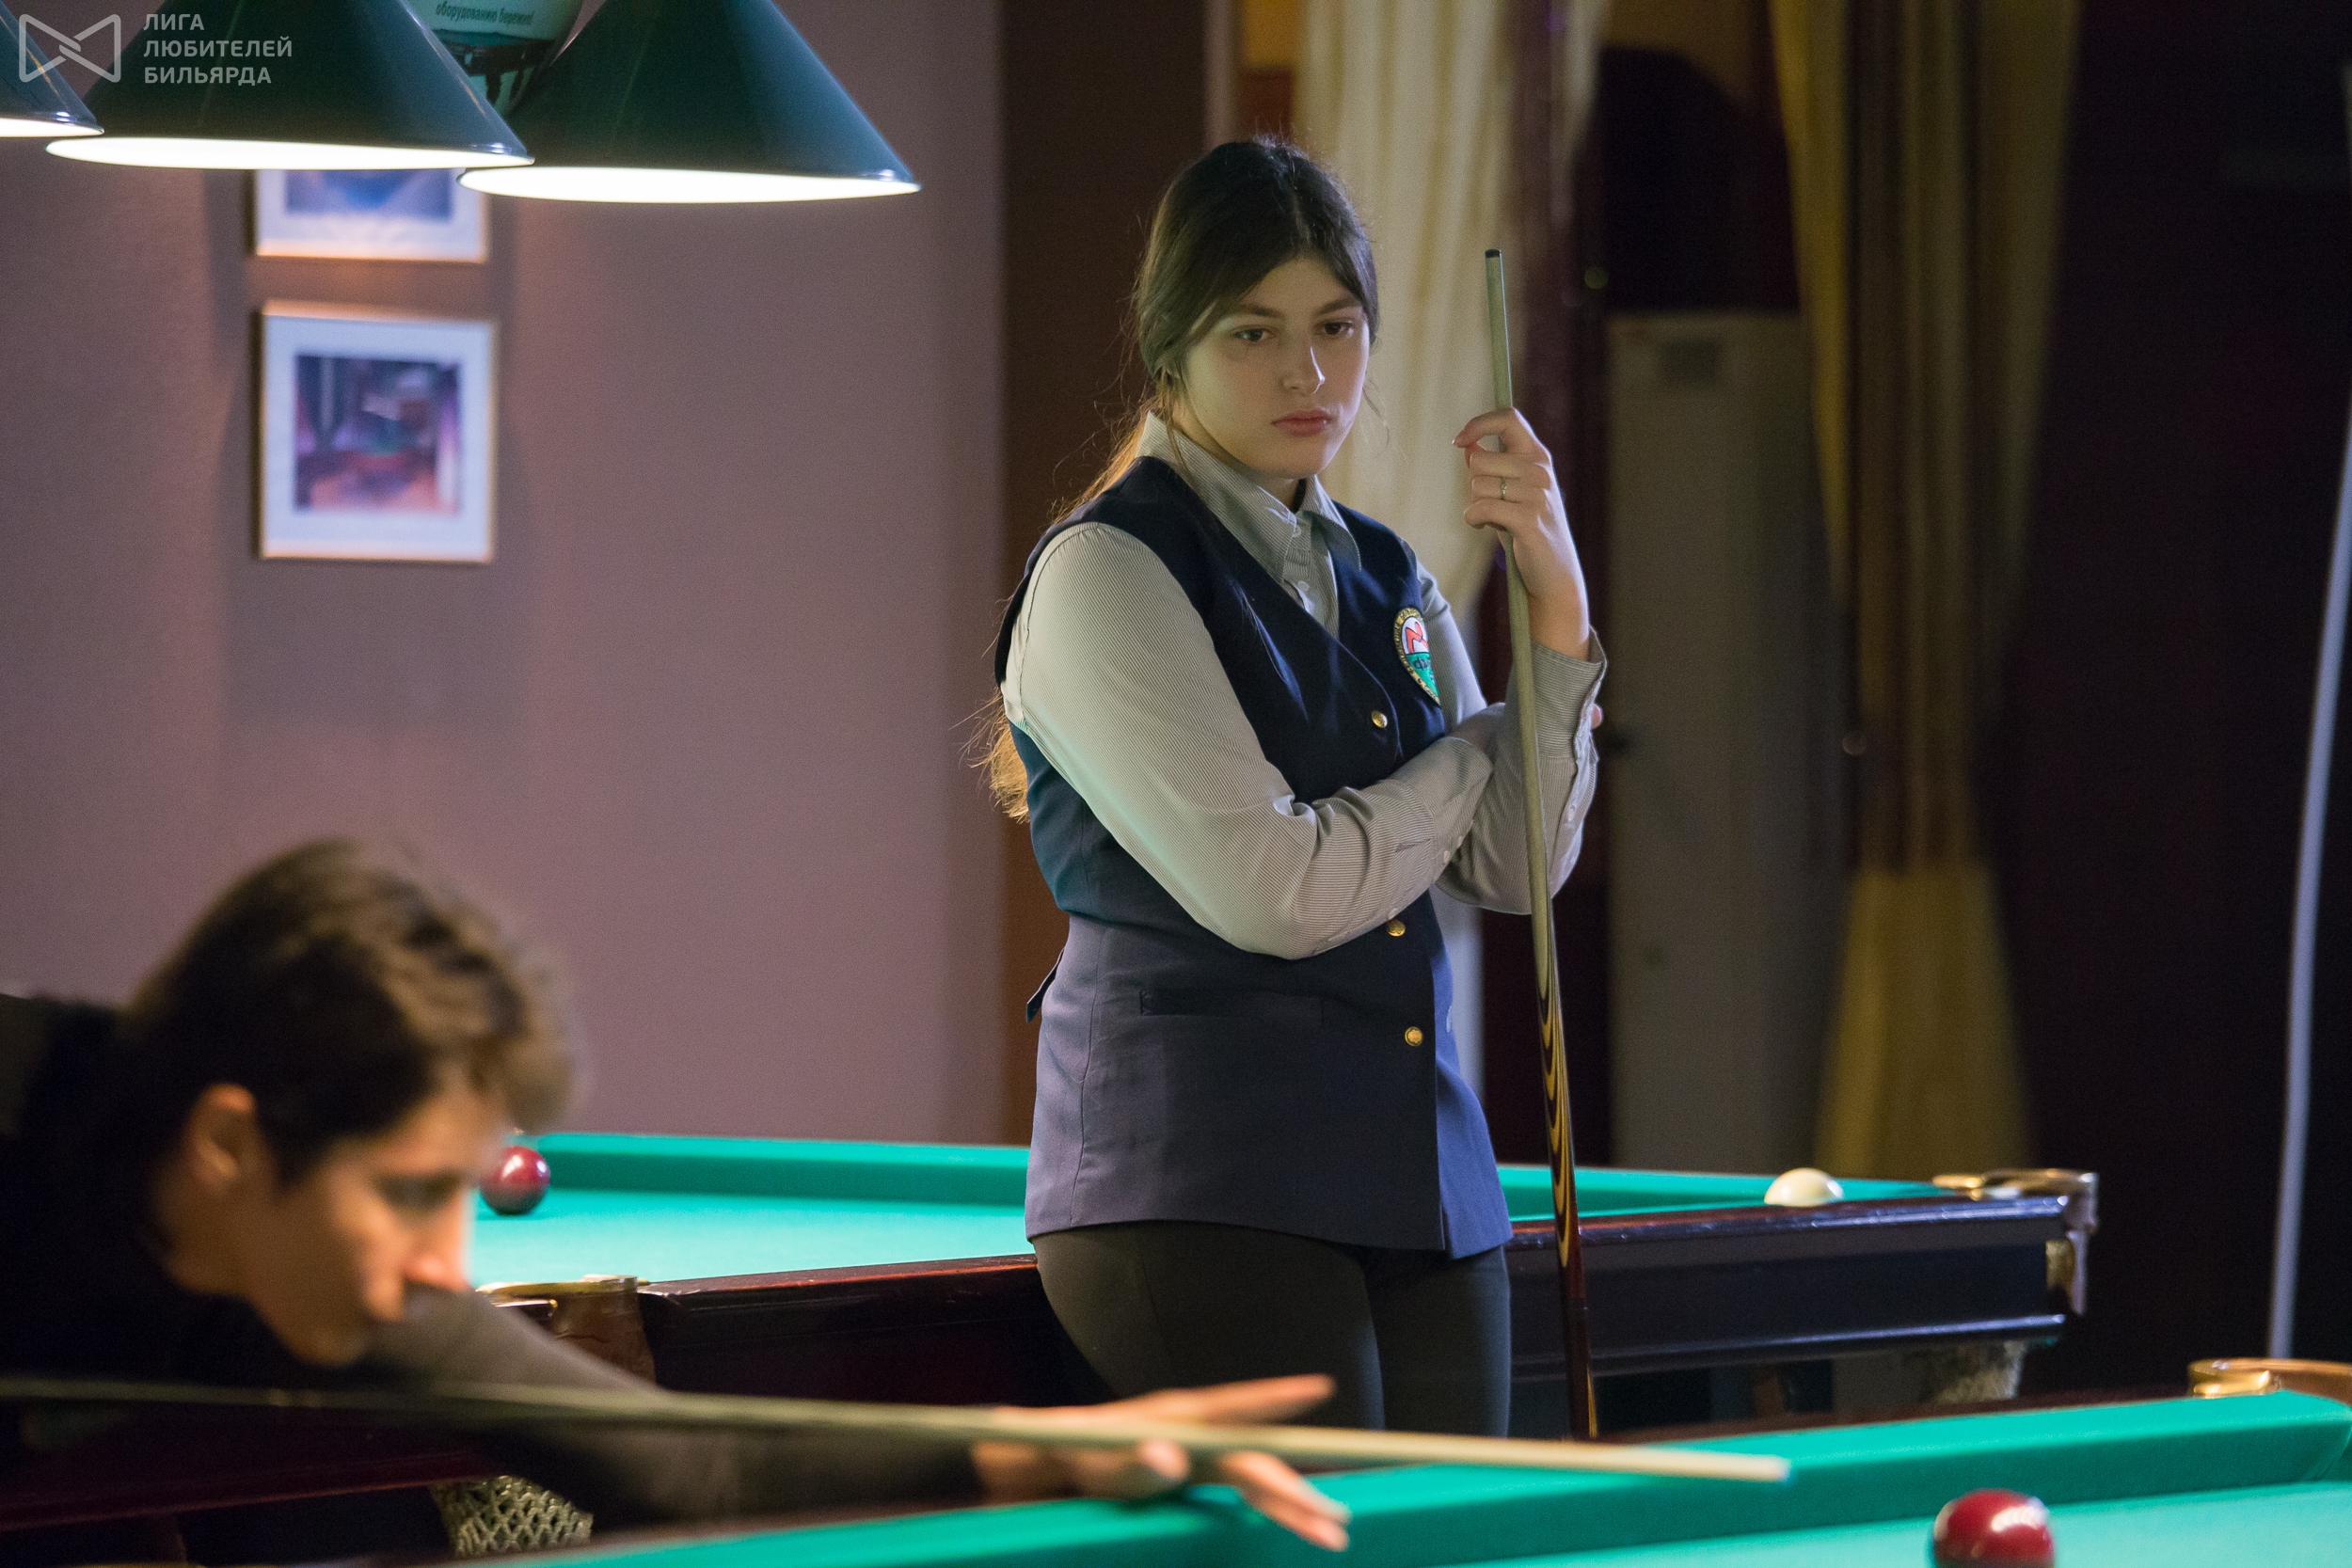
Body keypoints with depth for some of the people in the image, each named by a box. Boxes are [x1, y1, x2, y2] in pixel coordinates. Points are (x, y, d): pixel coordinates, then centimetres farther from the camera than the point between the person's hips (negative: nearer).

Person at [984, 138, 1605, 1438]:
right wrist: (1470, 754, 0)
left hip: (1423, 1184, 7)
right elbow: (1270, 891, -16)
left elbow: (1516, 868, 8)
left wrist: (1558, 617, -4)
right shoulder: (1106, 574, -8)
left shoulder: (1386, 582, 16)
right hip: (1201, 1190, -7)